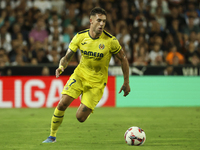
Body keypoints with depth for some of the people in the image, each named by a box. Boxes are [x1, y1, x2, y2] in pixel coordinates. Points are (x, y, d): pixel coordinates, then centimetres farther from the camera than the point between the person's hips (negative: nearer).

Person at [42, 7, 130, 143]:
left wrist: (126, 83, 1)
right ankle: (52, 136, 4)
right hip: (80, 75, 2)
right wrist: (61, 67, -24)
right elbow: (67, 57, -1)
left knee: (80, 118, -10)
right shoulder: (80, 37, -8)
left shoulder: (110, 41, -16)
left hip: (97, 82, -2)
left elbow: (123, 59, -3)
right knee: (62, 104, -15)